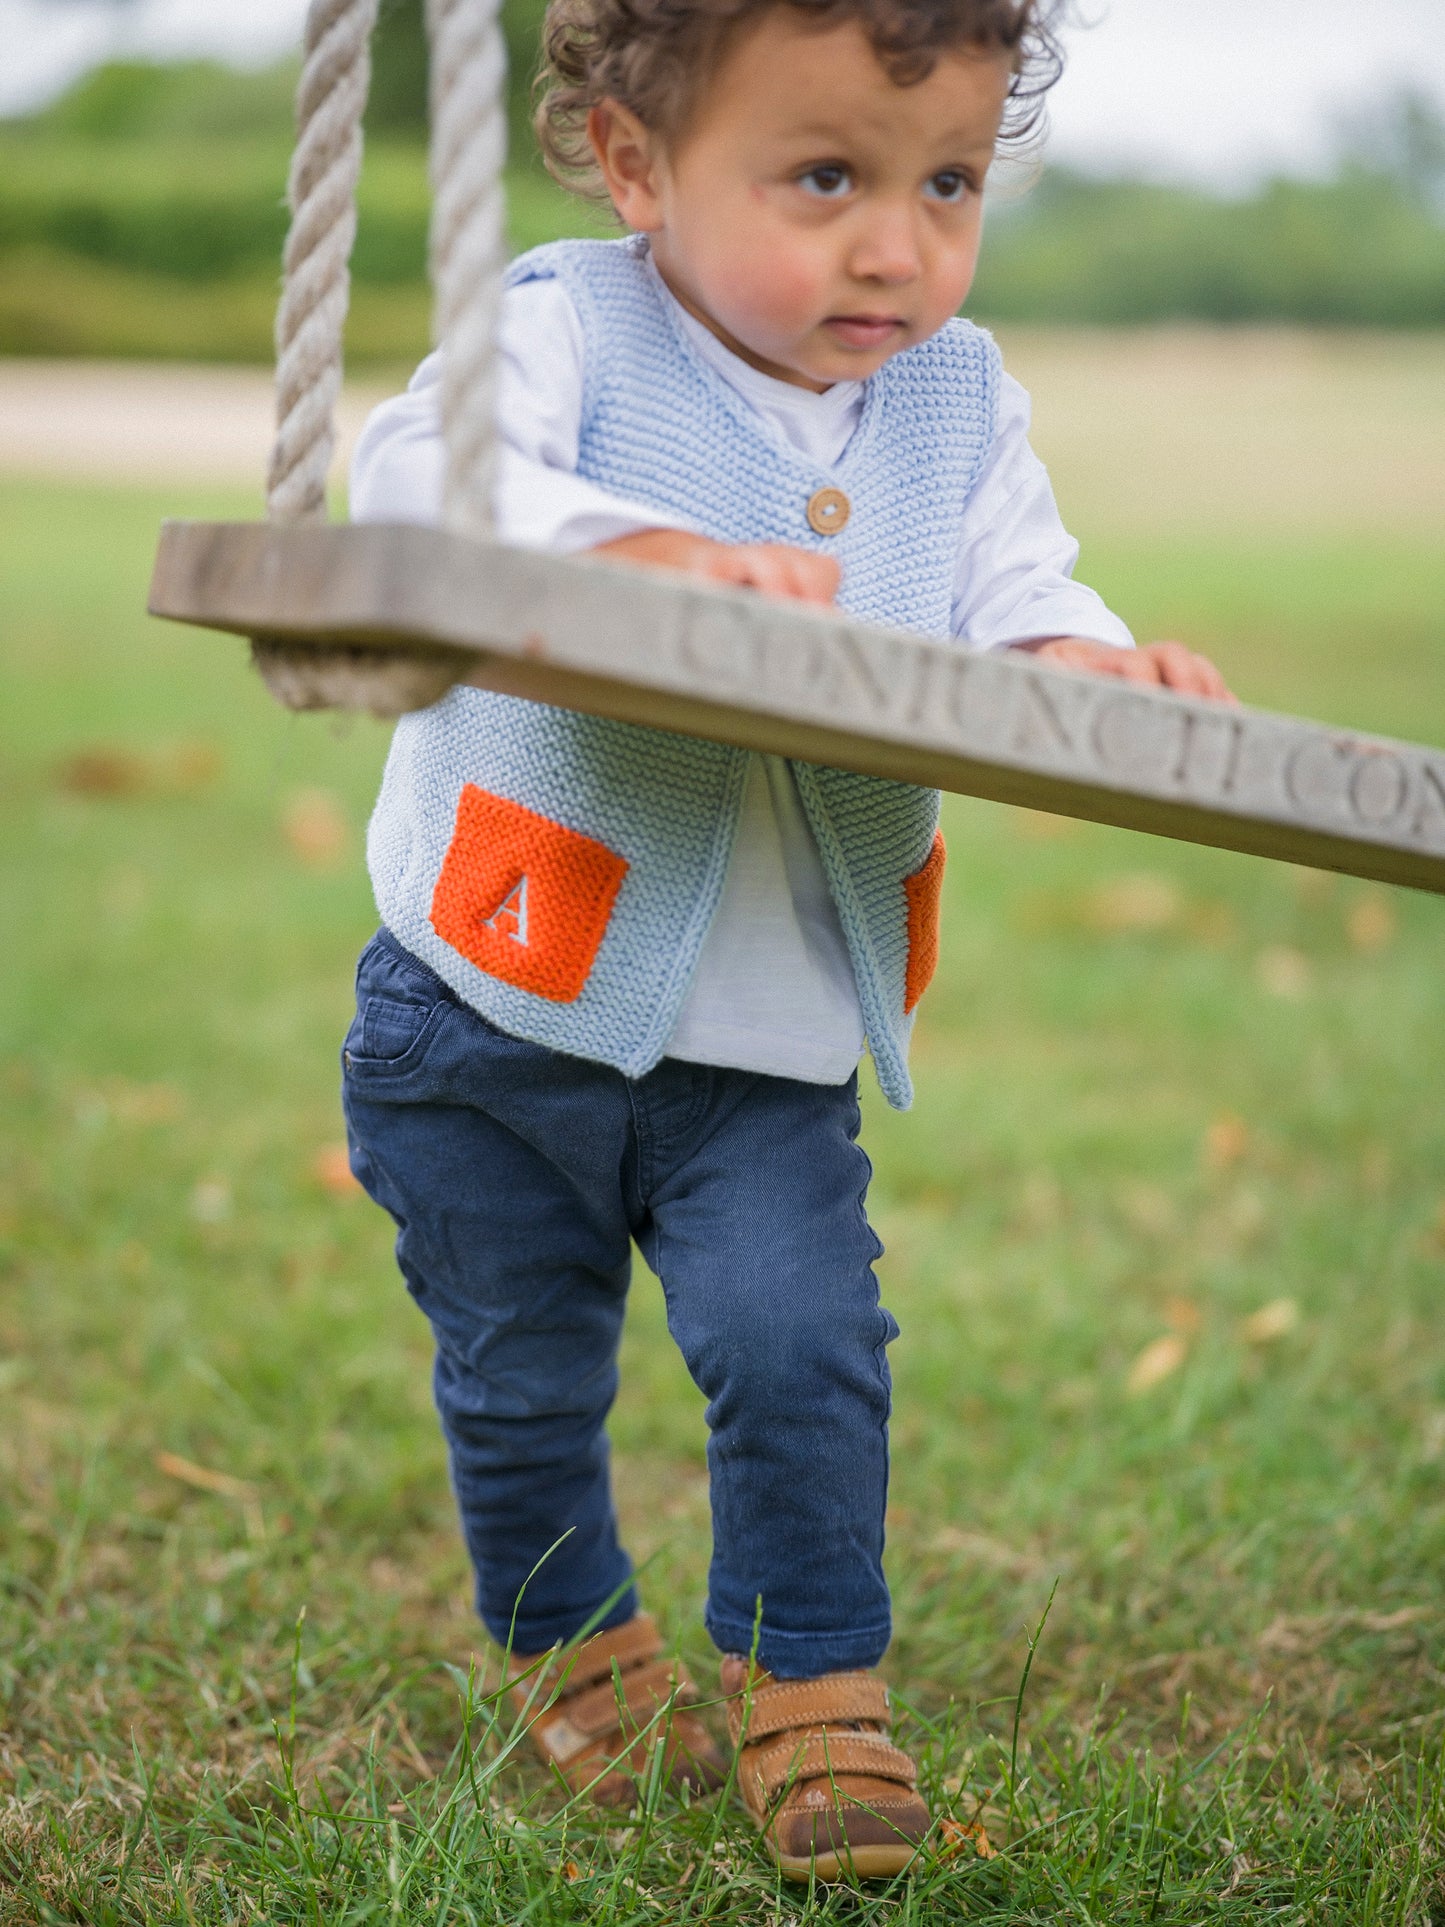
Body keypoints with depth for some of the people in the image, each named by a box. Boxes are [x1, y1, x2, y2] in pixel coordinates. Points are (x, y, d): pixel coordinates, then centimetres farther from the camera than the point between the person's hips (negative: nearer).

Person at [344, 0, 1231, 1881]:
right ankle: (575, 1648, 39)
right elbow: (416, 476, -28)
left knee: (801, 1345, -12)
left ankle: (813, 1685, 11)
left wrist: (1081, 668, -25)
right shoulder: (567, 331, -12)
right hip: (500, 1012, -2)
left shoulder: (961, 405, 3)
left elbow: (1020, 599, 0)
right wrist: (664, 556, -43)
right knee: (523, 1379, 12)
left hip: (775, 1043, 2)